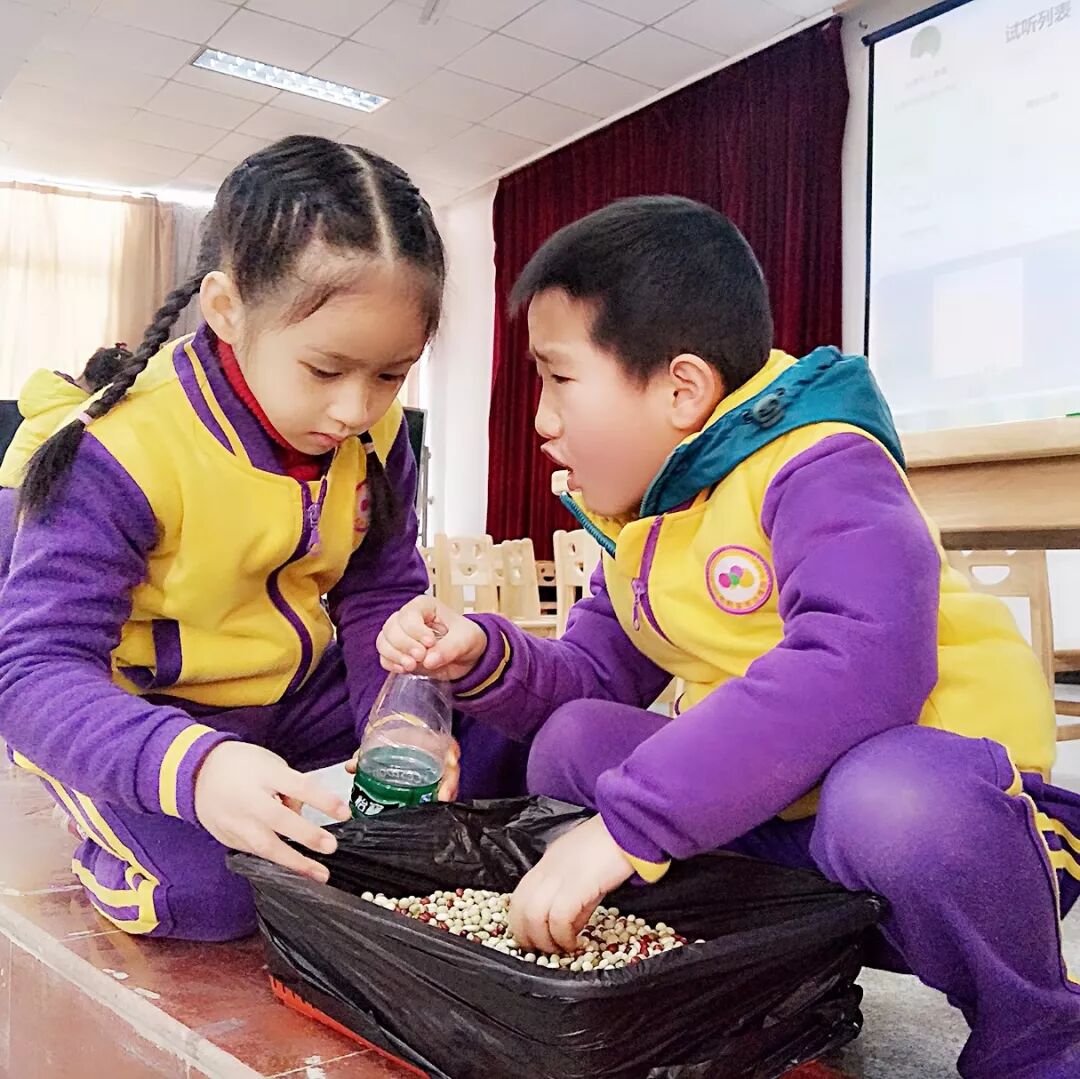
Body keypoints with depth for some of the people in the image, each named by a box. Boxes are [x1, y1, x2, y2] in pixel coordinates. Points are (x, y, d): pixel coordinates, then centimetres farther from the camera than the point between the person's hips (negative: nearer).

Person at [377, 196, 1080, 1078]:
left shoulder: (818, 468, -19)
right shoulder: (639, 526, 9)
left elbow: (861, 664, -37)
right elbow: (592, 679, 12)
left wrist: (625, 823, -36)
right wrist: (481, 657, -9)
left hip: (935, 794, -7)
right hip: (773, 816, 7)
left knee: (894, 801, -39)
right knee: (573, 740, -4)